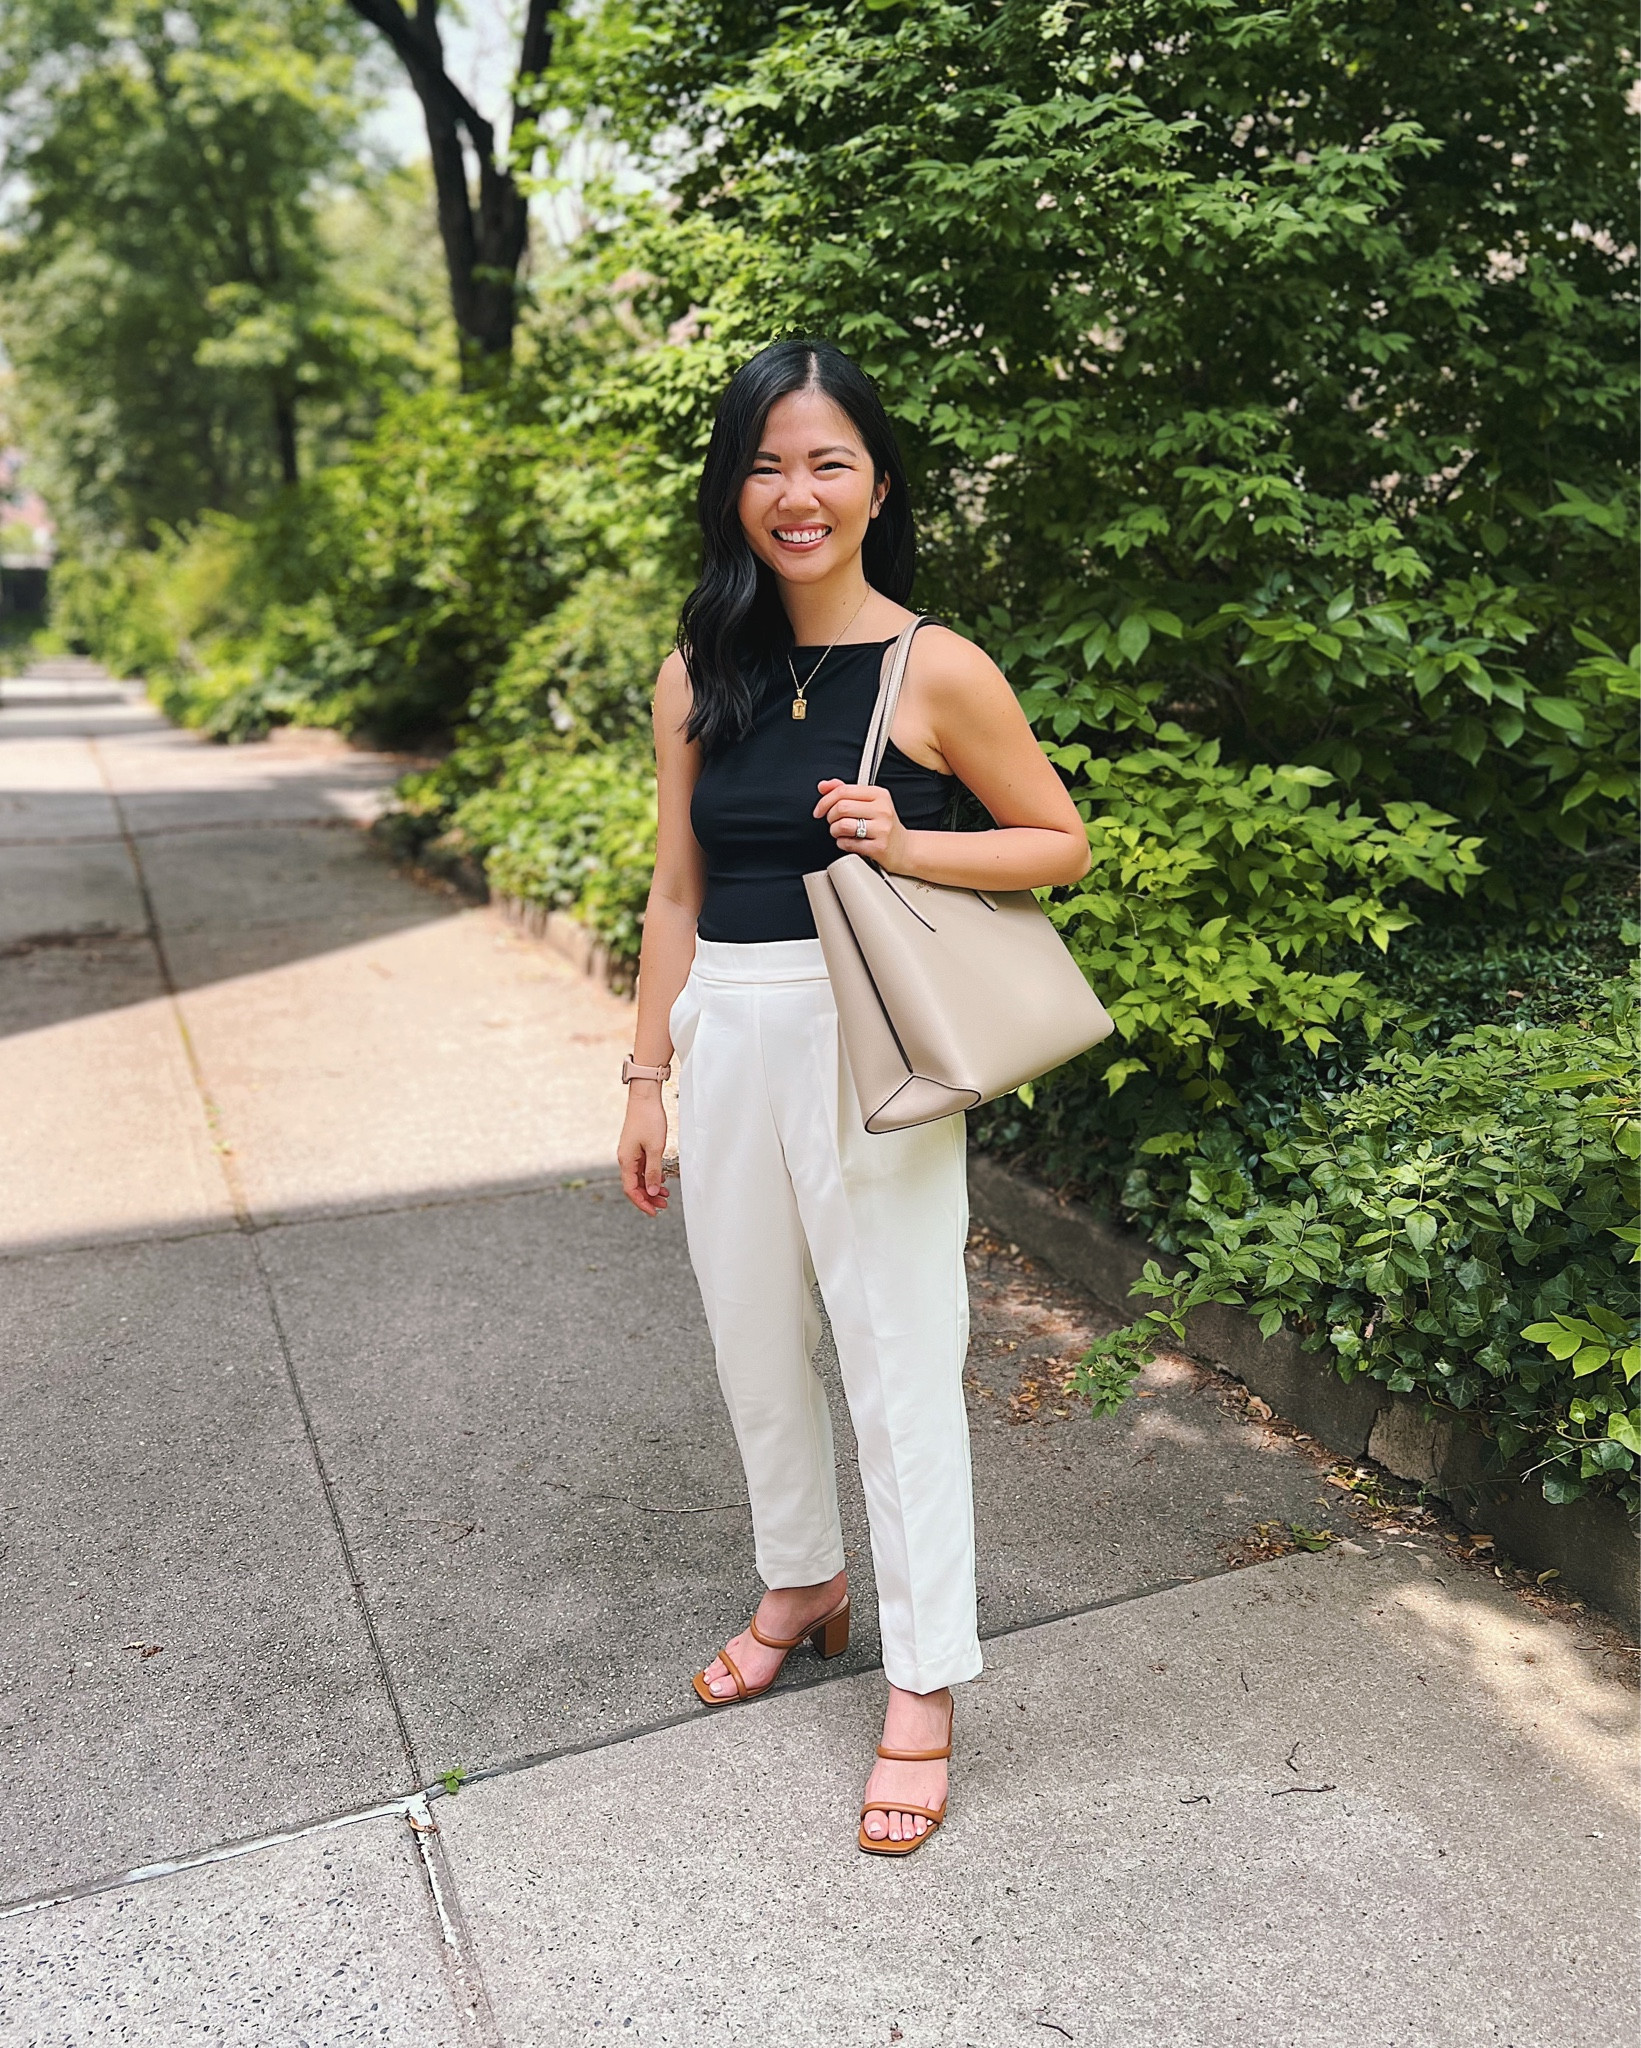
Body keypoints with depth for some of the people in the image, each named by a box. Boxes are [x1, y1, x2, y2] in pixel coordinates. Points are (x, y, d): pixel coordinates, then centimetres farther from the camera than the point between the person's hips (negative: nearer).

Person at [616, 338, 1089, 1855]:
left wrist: (905, 844, -16)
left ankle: (922, 1689, 20)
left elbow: (1061, 843, 0)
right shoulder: (699, 677, 7)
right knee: (757, 1345, 17)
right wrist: (647, 1077, 9)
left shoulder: (935, 672, -6)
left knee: (900, 1361, 3)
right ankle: (803, 1583, 42)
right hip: (726, 1035, 5)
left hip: (864, 1040, -5)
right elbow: (677, 891, 11)